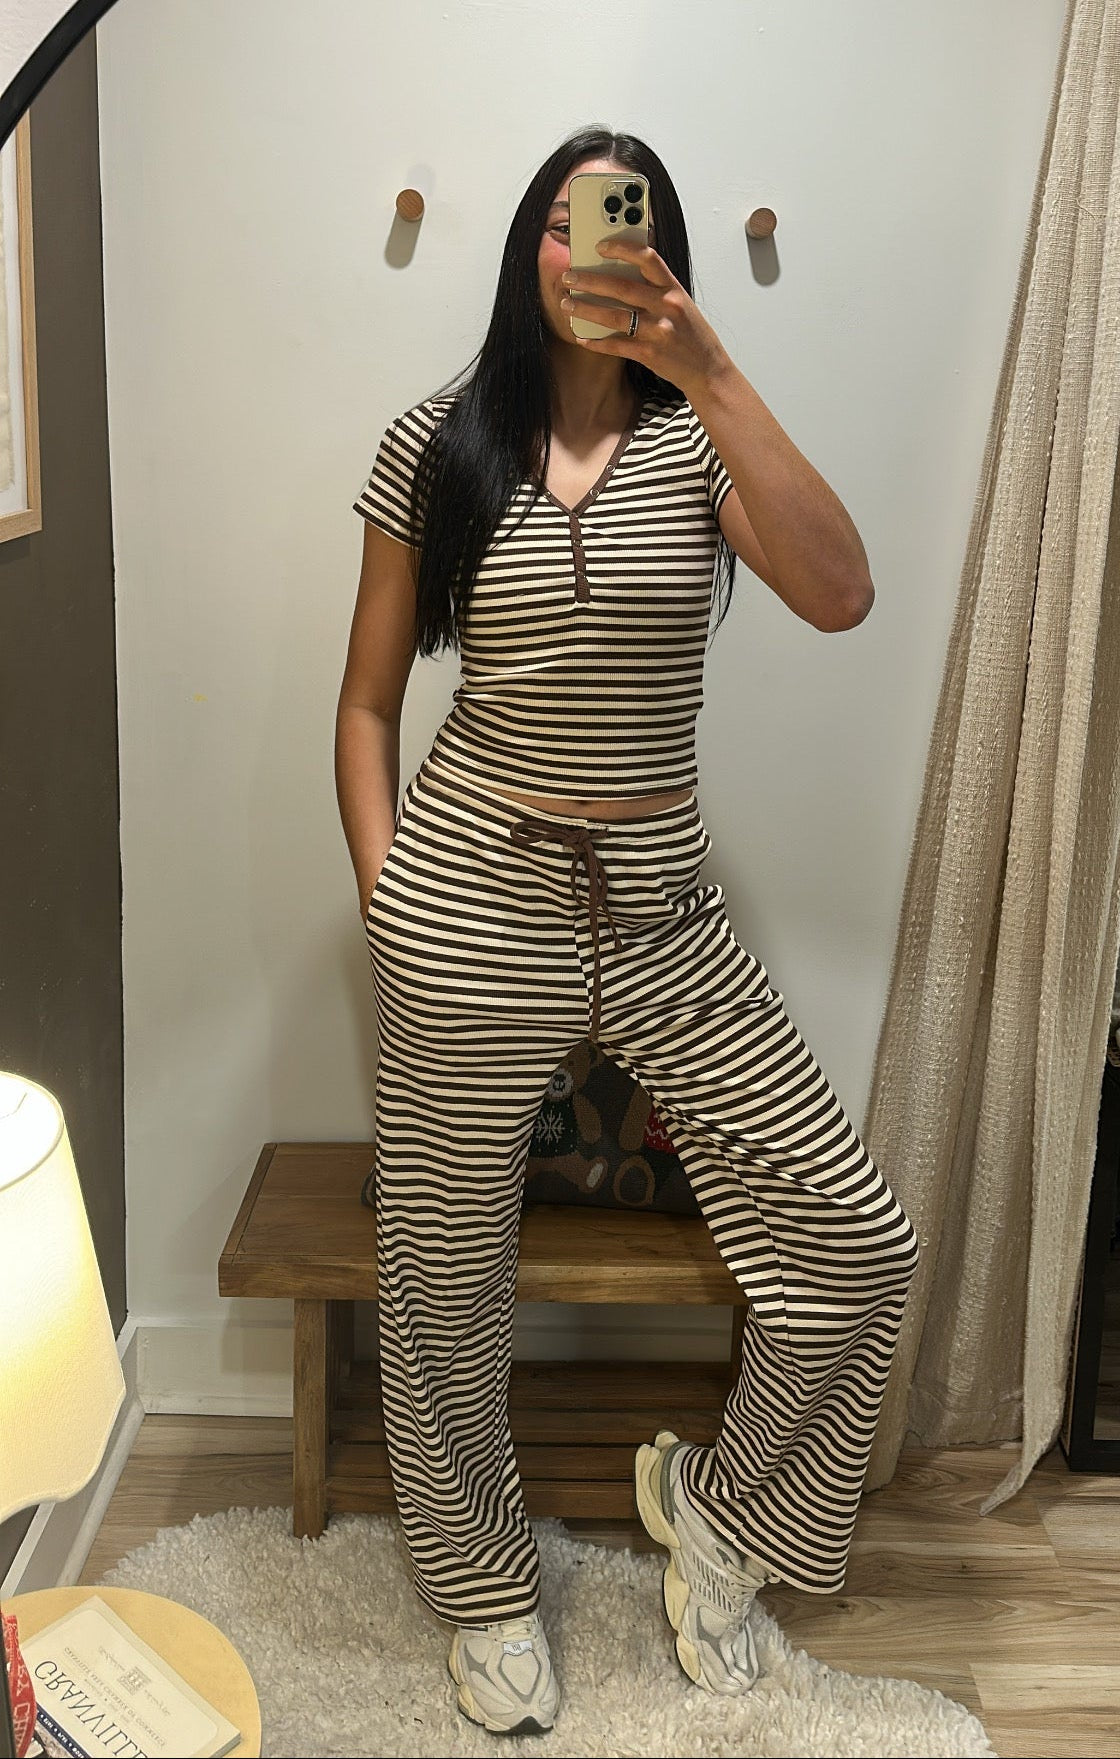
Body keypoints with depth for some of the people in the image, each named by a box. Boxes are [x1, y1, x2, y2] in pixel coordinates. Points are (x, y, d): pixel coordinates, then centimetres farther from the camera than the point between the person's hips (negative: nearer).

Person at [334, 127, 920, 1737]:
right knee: (447, 1270, 10)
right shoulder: (436, 445, 3)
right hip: (470, 894, -1)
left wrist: (707, 367, -21)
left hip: (659, 900, 2)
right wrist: (383, 900, -1)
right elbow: (367, 701, 7)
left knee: (860, 1236, 0)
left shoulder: (699, 440, 3)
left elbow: (840, 596, -18)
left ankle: (712, 1492, 29)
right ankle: (484, 1588, 38)